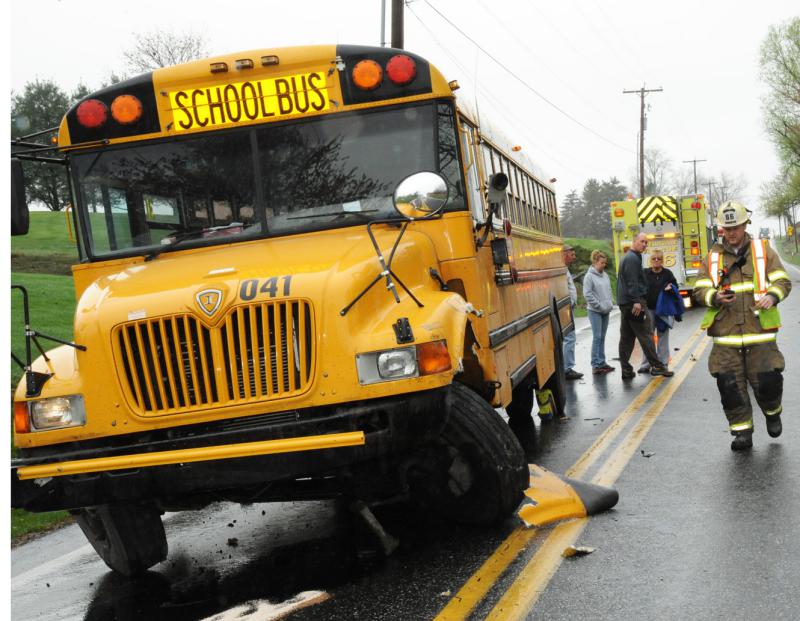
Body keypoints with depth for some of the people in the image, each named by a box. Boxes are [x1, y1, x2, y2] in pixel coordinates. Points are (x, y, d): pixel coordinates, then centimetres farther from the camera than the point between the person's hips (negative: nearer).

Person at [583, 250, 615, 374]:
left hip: (605, 311, 7)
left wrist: (611, 303, 7)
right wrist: (599, 305, -13)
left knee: (602, 337, 11)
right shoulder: (589, 276, -10)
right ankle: (596, 365, -5)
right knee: (597, 337, -7)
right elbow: (587, 294, -13)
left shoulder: (605, 275, 9)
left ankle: (602, 362, 17)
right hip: (595, 311, -6)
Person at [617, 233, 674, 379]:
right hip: (634, 302, -10)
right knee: (645, 335, -7)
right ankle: (657, 366, -4)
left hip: (625, 303, 10)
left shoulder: (626, 257, 21)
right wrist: (636, 301, -25)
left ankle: (626, 369, 9)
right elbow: (632, 282, -21)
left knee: (626, 337, 8)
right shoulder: (633, 259, -12)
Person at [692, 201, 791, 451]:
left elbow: (782, 280, 5)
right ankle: (742, 430, 12)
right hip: (726, 337, 1)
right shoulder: (712, 256, 9)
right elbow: (699, 289, 5)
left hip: (759, 333, -1)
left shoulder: (763, 250, 7)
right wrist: (715, 297, -16)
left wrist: (772, 296, -16)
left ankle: (772, 413, 30)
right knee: (730, 385, -2)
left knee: (767, 381, -3)